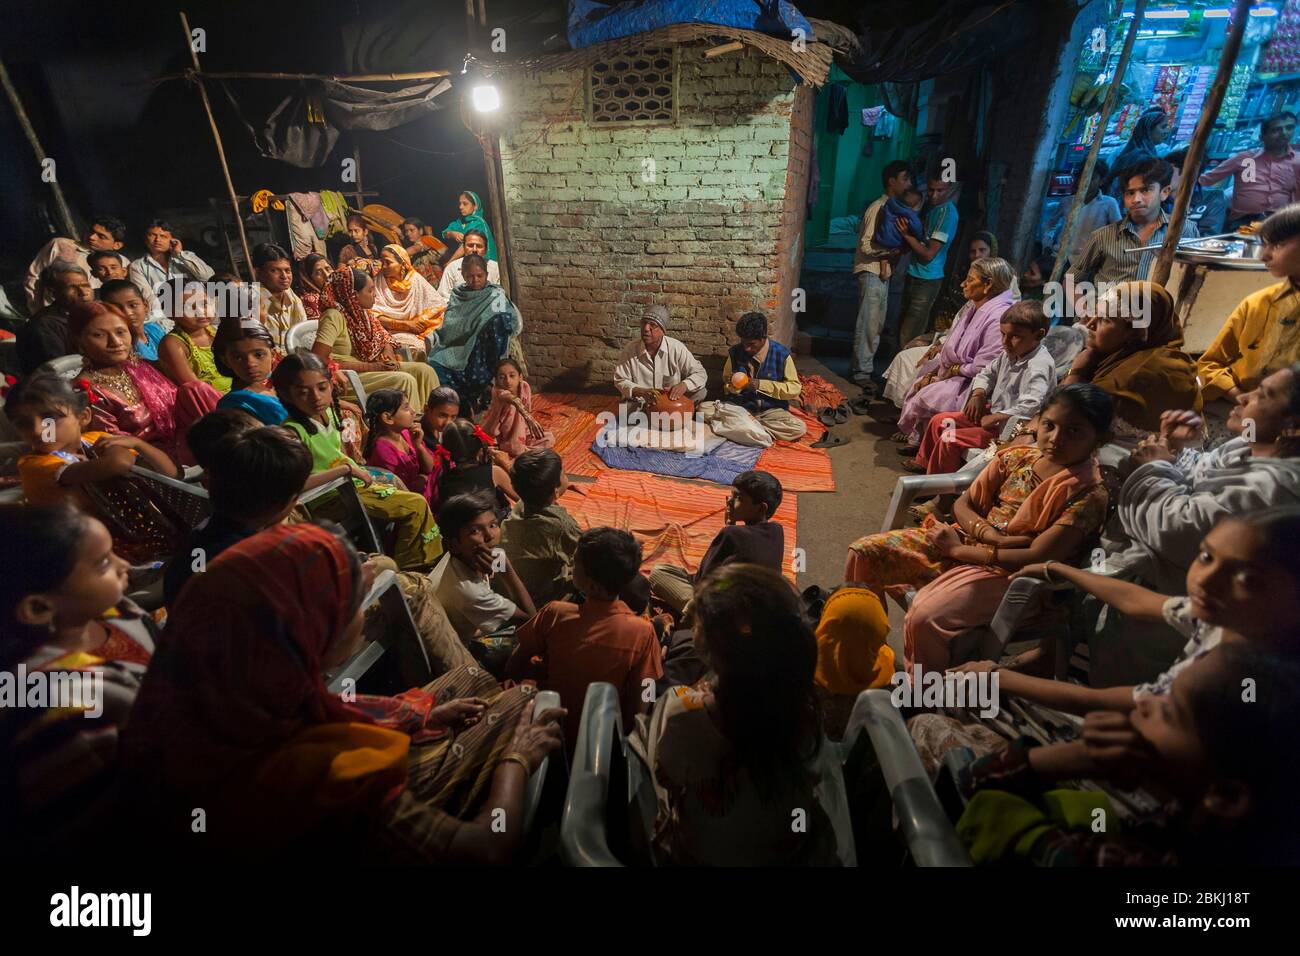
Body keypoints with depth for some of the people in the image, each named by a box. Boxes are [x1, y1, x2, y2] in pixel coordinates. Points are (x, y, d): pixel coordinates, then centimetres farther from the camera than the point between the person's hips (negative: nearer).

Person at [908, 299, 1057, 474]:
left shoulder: (1039, 366, -26)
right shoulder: (1011, 353, 2)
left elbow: (1031, 407, -36)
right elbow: (988, 373, 18)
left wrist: (993, 419, -28)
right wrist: (977, 395, -1)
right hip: (993, 411, 10)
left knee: (950, 439, -19)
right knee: (939, 420, 12)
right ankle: (924, 462, 33)